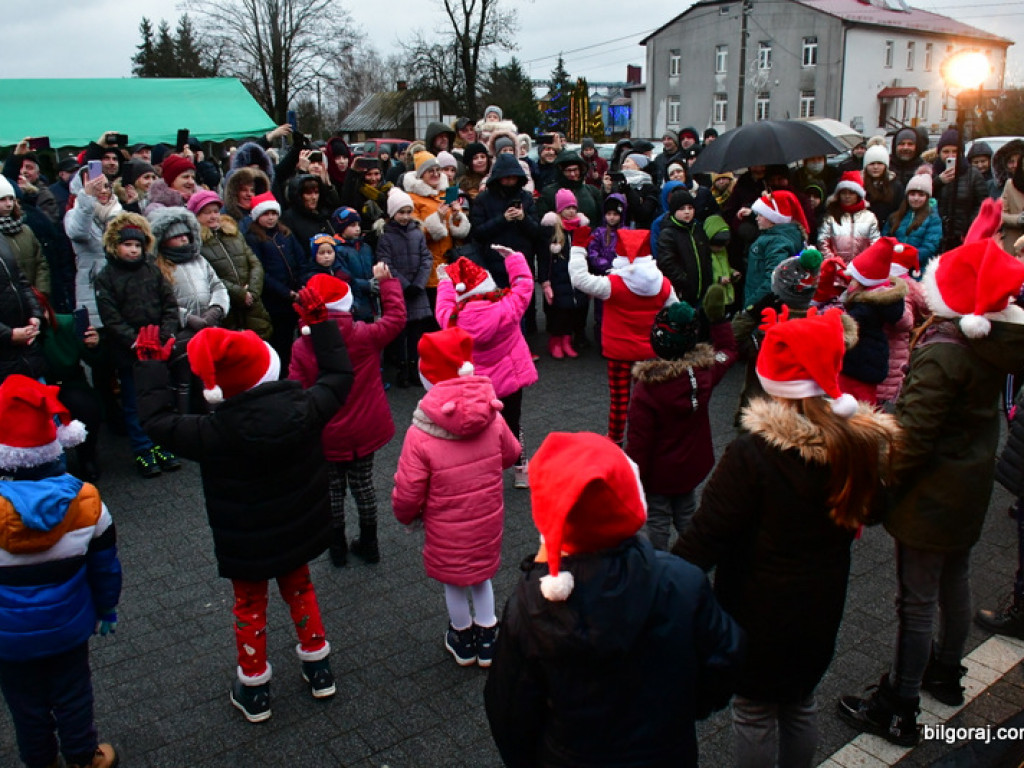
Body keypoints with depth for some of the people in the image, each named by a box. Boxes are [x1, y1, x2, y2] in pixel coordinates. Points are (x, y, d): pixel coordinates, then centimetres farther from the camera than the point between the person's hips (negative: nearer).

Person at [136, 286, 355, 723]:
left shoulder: (214, 433, -30)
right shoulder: (303, 409, -22)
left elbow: (157, 420, -16)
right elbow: (339, 375, -5)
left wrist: (150, 365, -5)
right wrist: (319, 321, 1)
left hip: (244, 544, -3)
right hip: (295, 532, 3)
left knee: (250, 605, 20)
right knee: (299, 588, 27)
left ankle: (254, 690, 36)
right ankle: (318, 670, 41)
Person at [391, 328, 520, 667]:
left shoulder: (420, 435, -27)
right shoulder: (492, 417, -15)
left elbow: (407, 493, -20)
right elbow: (510, 454, 4)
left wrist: (406, 515, 2)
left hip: (447, 530, -3)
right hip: (488, 520, 3)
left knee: (454, 581, 21)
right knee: (481, 574, 26)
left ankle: (463, 640, 43)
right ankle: (487, 638, 41)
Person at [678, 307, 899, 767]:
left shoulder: (753, 453, -28)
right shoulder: (863, 444, -9)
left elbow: (705, 538, -25)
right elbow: (870, 511, 9)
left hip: (758, 613, -6)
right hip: (822, 608, 6)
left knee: (754, 712, 14)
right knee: (801, 704, 25)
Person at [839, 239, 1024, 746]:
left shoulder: (943, 353, -28)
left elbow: (914, 434, -26)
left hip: (931, 494, -9)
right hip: (971, 487, 9)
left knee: (917, 601, 2)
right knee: (954, 581, 25)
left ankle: (899, 711, 17)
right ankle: (946, 673, 47)